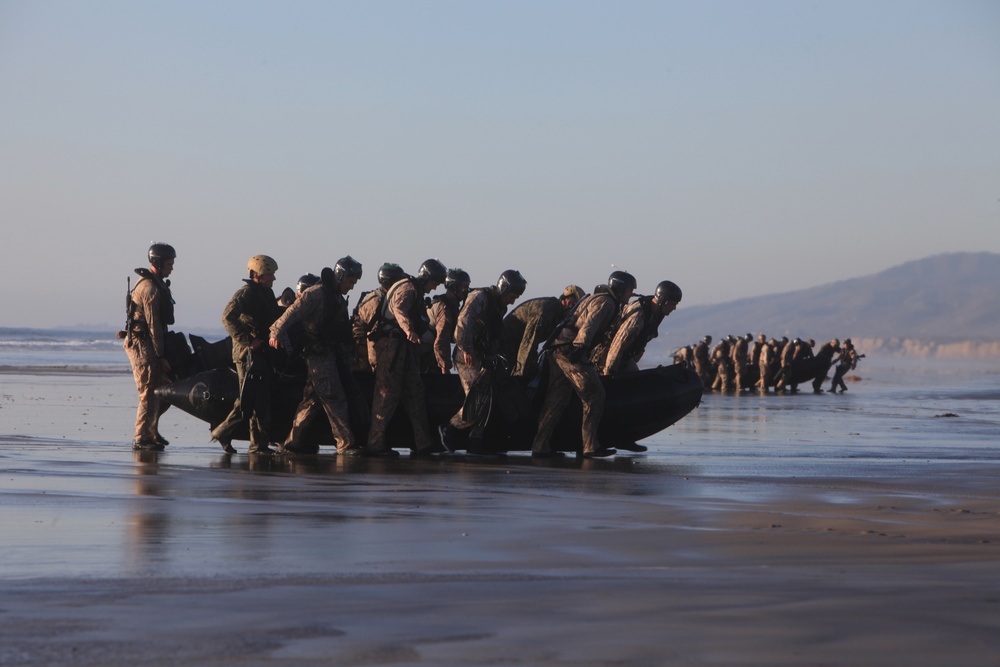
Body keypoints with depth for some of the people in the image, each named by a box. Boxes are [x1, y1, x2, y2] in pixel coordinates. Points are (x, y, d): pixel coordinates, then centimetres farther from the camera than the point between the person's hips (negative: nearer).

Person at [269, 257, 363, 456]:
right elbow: (294, 312, -20)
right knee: (334, 398, -11)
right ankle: (346, 444, -10)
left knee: (313, 399, 9)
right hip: (317, 354, -10)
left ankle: (292, 442, 13)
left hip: (331, 354, 10)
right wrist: (277, 332, -32)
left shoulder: (338, 298, 20)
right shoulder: (316, 293, -10)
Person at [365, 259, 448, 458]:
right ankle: (375, 444, -8)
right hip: (392, 345, -11)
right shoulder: (408, 288, -10)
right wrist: (409, 329, -46)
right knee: (388, 394, -9)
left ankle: (423, 443, 13)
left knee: (415, 393, 10)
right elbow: (399, 308, -31)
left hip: (403, 348, 11)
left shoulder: (416, 292, 23)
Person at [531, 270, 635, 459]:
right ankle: (590, 446, -5)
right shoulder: (605, 302, -6)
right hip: (569, 350, -10)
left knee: (557, 400, 9)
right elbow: (590, 323, -23)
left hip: (558, 351, 10)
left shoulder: (596, 299, 27)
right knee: (594, 395, -6)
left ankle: (540, 446, 7)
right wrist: (580, 345, -35)